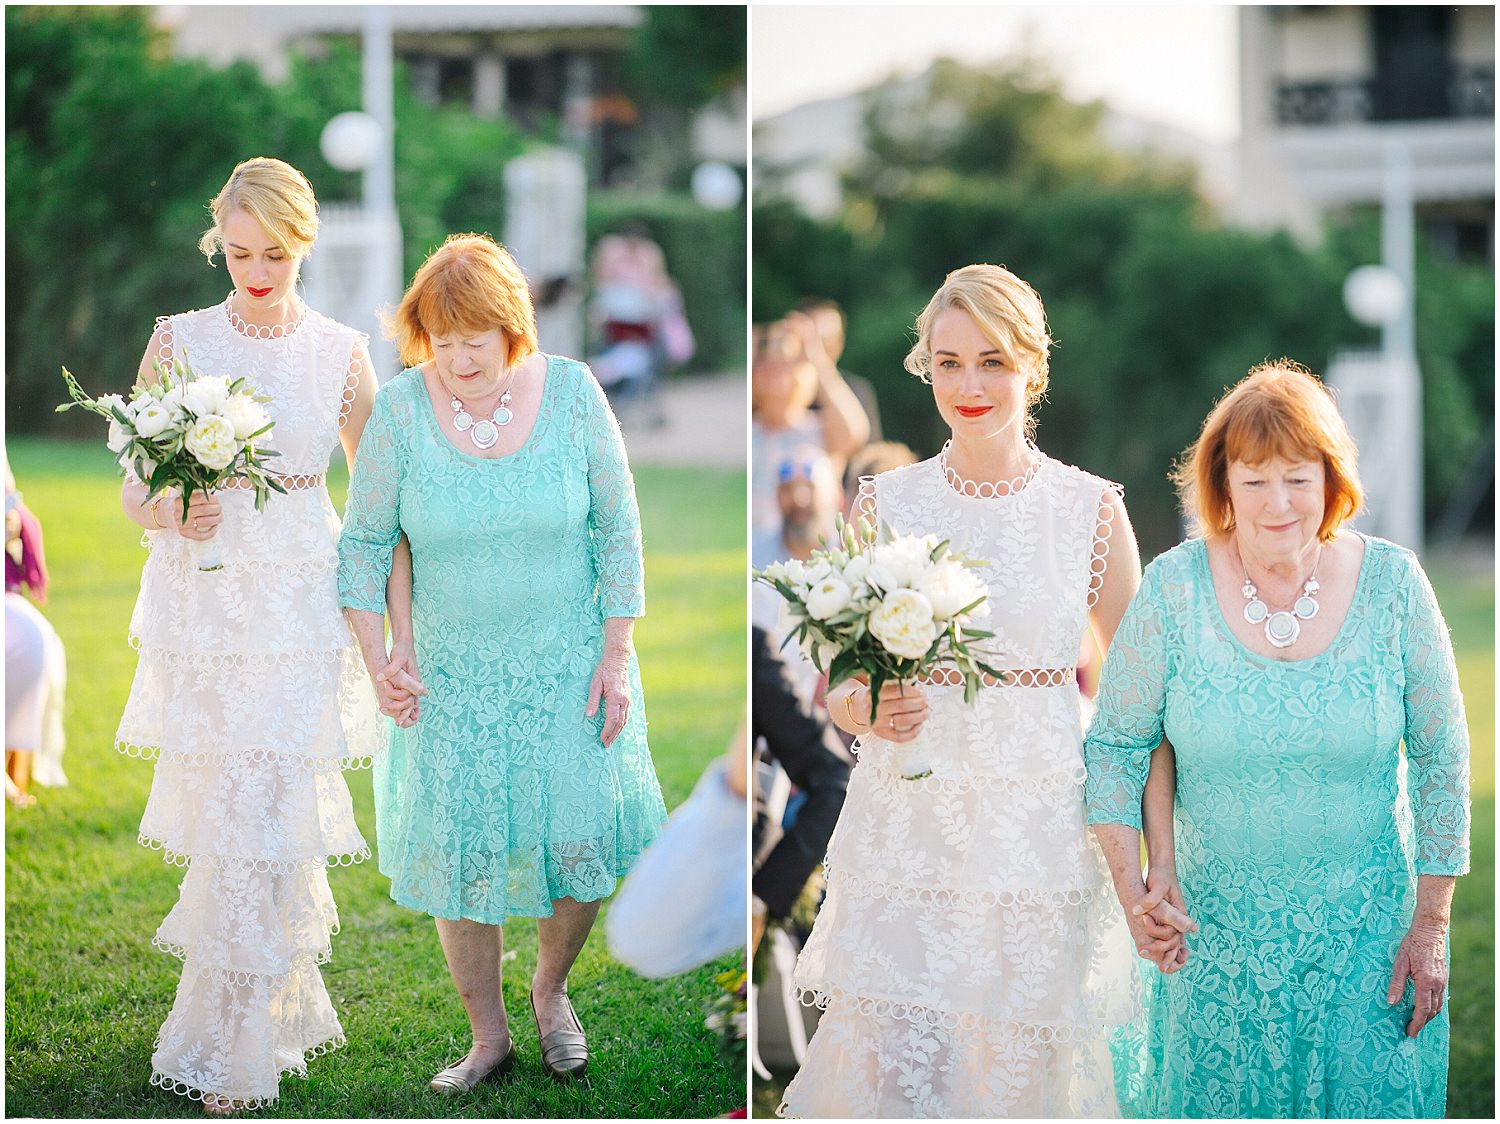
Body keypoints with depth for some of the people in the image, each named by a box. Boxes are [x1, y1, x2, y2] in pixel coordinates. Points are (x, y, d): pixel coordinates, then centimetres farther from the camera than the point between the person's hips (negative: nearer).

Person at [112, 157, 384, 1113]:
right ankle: (286, 1008, 26)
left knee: (264, 822, -7)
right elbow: (136, 490, 5)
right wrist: (172, 513, -18)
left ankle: (232, 1048, 3)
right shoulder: (179, 342, 3)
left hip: (298, 609, -1)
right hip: (200, 599, 1)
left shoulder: (341, 352, 3)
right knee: (220, 818, 5)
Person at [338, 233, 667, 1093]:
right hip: (452, 672, 0)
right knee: (457, 853, 2)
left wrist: (615, 656, -5)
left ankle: (552, 988, 28)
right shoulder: (401, 410, -11)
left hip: (568, 661, 0)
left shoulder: (571, 393, -10)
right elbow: (364, 540, -1)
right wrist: (378, 657, -9)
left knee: (580, 842, -2)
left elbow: (618, 529, -3)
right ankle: (490, 1037, 21)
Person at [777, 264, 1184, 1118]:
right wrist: (869, 711, -13)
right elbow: (836, 688, 10)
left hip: (1040, 834, -1)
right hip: (905, 830, 1)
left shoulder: (1094, 509, 1)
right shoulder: (885, 504, 4)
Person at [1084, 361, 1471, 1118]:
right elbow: (1116, 743, 0)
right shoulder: (1174, 588, -9)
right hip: (1217, 933, 0)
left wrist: (1431, 925, -2)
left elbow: (1442, 757, -1)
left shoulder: (1391, 584, -8)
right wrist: (1132, 894, -11)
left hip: (1364, 930, 0)